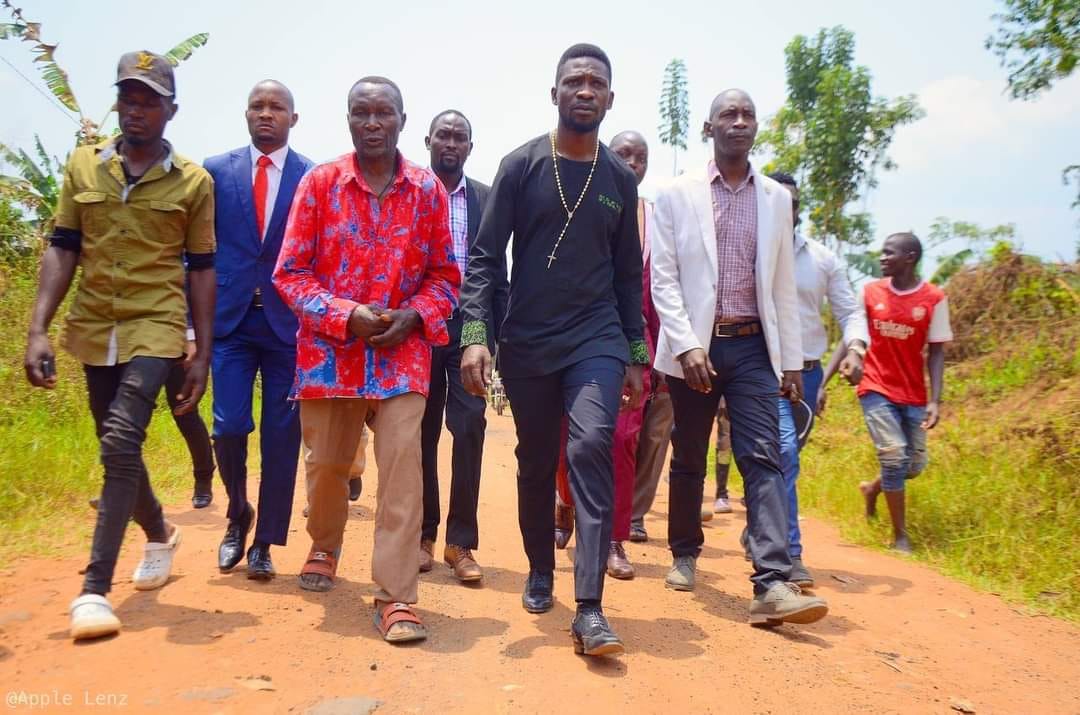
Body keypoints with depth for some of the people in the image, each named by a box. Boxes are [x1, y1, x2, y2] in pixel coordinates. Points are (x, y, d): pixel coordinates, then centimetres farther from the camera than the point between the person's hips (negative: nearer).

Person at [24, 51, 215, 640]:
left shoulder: (193, 181, -1)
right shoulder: (82, 165, 6)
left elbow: (201, 270, 2)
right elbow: (62, 250, 5)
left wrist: (203, 354, -2)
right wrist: (38, 330, -4)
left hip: (154, 328, -4)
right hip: (93, 329, 4)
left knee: (121, 441, -18)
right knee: (118, 449, 14)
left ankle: (94, 588, -11)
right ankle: (159, 535, 40)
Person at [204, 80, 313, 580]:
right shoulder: (215, 171, 7)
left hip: (290, 322, -1)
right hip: (230, 319, 1)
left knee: (281, 436, 3)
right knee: (229, 426, -5)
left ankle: (264, 545, 17)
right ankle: (237, 516, 24)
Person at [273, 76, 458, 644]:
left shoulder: (427, 189, 2)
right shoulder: (319, 183, 0)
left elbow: (444, 274, 7)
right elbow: (290, 273, -2)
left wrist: (413, 317, -11)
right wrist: (348, 315, -16)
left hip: (402, 349, 0)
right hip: (330, 350, 1)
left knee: (402, 464, -11)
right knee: (325, 463, 12)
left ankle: (396, 597, -3)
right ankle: (324, 548, 44)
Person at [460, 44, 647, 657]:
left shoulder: (621, 179, 7)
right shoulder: (521, 165, 0)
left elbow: (629, 272, 12)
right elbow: (487, 256, -3)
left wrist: (637, 354, 10)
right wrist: (476, 334, -15)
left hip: (597, 338, 0)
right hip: (527, 343, 0)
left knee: (591, 447, -18)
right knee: (536, 463, 10)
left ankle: (590, 609, -15)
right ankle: (541, 572, 32)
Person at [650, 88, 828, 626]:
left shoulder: (776, 199, 10)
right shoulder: (676, 195, 2)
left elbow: (783, 285, 10)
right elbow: (663, 279, -4)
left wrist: (792, 361, 7)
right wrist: (686, 345, -16)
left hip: (753, 347, 2)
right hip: (694, 347, -1)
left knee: (763, 459, -8)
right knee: (689, 459, 10)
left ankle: (773, 586, -10)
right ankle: (685, 555, 29)